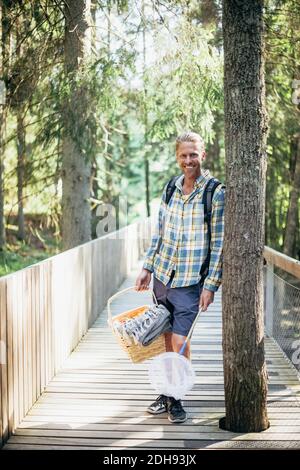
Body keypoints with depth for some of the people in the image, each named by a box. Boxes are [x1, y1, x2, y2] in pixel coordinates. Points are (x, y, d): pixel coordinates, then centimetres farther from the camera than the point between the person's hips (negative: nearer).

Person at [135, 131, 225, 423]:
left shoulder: (216, 193, -9)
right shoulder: (170, 189, 6)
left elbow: (219, 243, -9)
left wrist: (210, 286, -12)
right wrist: (147, 268, 10)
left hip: (191, 281, -5)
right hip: (162, 276, 5)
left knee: (179, 340, -6)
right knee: (168, 339, 12)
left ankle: (175, 399, 12)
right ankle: (166, 393, 25)